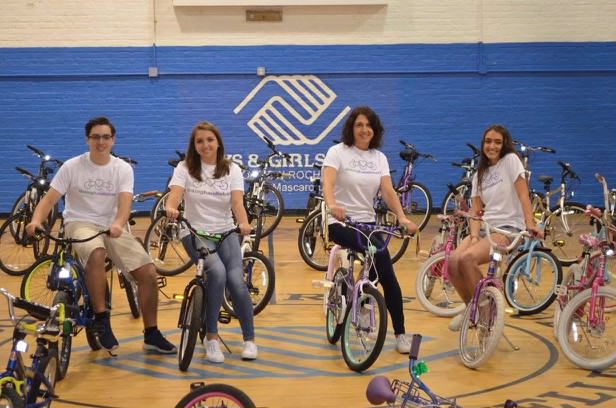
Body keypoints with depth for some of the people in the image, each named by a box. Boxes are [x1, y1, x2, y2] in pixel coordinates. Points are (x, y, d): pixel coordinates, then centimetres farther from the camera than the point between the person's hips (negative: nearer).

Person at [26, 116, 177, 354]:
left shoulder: (123, 169, -1)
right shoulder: (72, 166, -5)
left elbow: (125, 201, -17)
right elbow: (49, 199, -10)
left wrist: (118, 224, -39)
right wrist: (36, 220, -31)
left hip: (112, 227, 3)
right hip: (80, 224, -3)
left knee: (149, 273, -12)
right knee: (96, 254, -39)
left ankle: (151, 334, 4)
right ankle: (101, 320, -25)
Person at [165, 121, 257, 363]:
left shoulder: (231, 169, 2)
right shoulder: (185, 168, -2)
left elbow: (237, 201, -12)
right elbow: (174, 195, -19)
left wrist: (243, 222, -34)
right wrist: (170, 208, -43)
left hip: (225, 232, 2)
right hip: (195, 233, -2)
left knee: (236, 280, -21)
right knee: (218, 272, -30)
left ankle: (249, 339, -1)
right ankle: (211, 339, -16)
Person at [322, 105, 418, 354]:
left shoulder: (379, 158, 8)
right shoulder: (338, 152, -6)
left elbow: (388, 191, -4)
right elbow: (327, 182, -23)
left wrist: (402, 217, -23)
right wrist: (332, 205, -45)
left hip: (368, 222, 5)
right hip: (341, 223, -5)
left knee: (388, 276, -4)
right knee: (379, 256, -30)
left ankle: (400, 334, 6)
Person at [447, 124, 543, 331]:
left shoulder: (510, 160, 0)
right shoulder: (479, 174, 16)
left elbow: (523, 194, -9)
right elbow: (475, 211, 7)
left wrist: (530, 224, -22)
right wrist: (474, 235, -11)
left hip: (508, 228, -6)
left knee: (467, 258, -30)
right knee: (453, 262, -21)